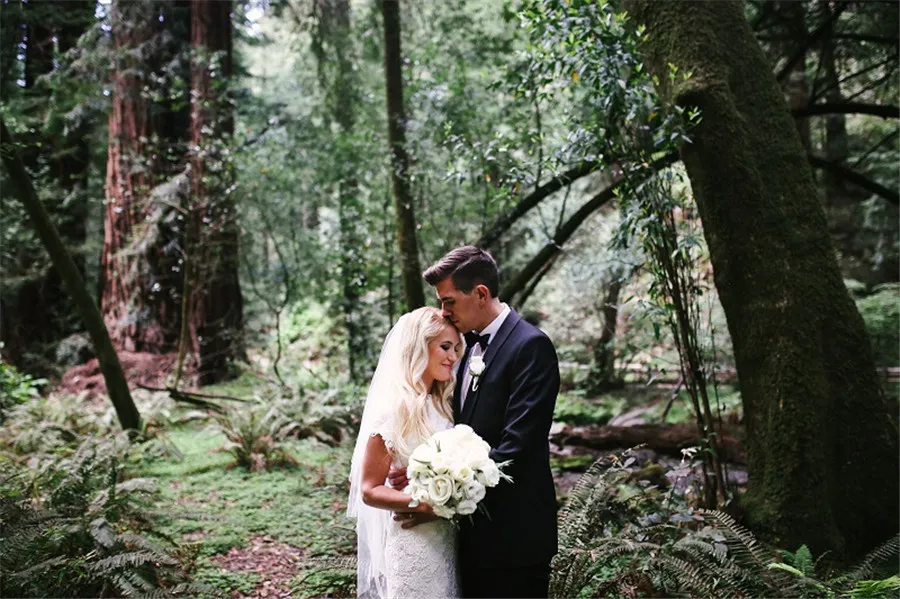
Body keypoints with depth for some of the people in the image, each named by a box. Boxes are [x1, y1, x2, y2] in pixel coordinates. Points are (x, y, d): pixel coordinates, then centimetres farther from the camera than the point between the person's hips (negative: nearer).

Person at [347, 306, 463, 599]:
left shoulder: (444, 405, 7)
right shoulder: (393, 408, -15)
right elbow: (369, 490, -14)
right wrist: (425, 504, -26)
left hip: (446, 538, 7)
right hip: (412, 542, -7)